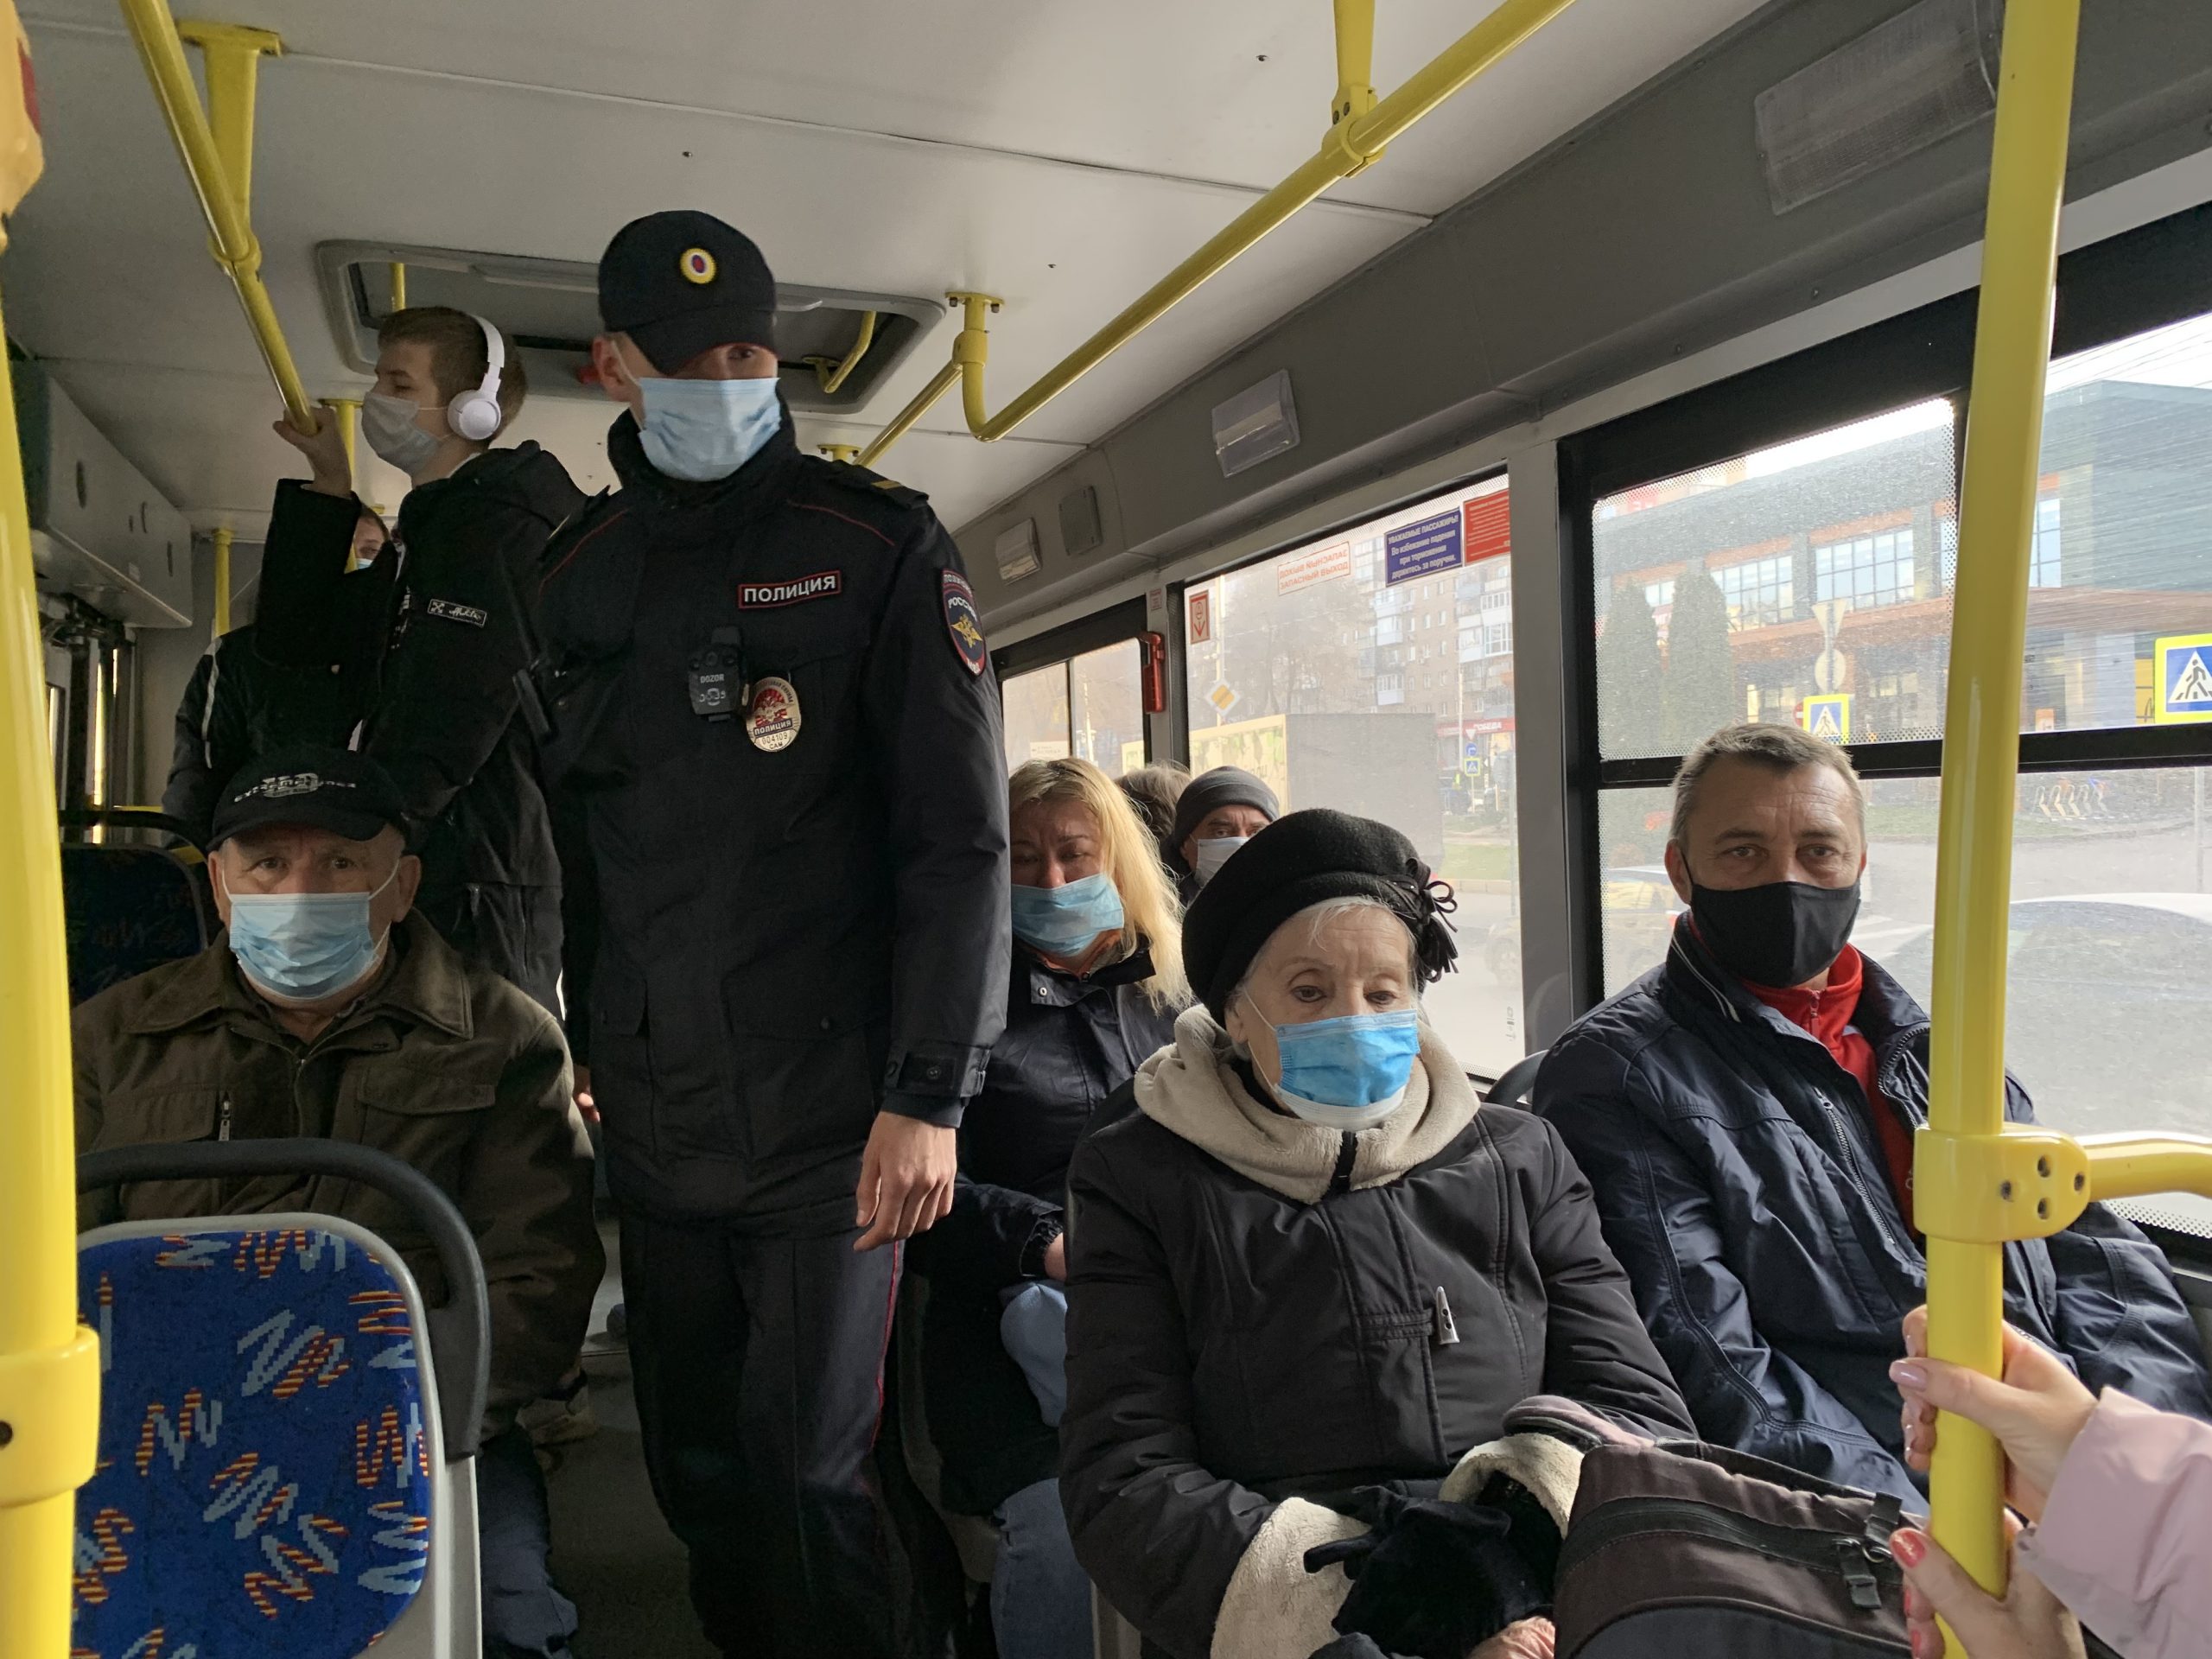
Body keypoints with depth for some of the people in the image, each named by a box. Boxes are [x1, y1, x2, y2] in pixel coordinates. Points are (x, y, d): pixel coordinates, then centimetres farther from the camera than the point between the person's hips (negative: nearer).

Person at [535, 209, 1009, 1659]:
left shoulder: (880, 546, -4)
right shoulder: (577, 571, 11)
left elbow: (960, 839, -10)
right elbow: (568, 835, 15)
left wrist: (929, 1096, -15)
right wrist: (574, 1049, 9)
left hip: (829, 1118, -5)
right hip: (654, 1127, 5)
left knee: (805, 1473, 2)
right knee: (696, 1470, 17)